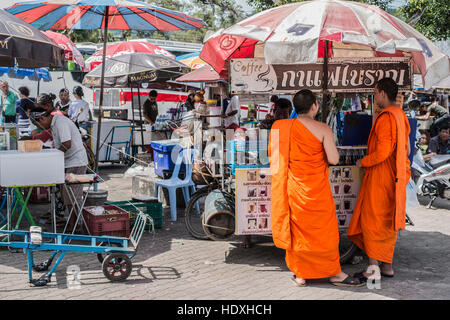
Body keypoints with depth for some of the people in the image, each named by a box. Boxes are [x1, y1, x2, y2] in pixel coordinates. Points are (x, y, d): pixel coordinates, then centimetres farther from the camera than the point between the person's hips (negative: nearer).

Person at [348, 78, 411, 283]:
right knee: (387, 223, 14)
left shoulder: (386, 118, -19)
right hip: (395, 177, 10)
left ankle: (373, 269, -3)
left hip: (380, 176, -10)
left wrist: (363, 162, -9)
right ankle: (386, 266, 21)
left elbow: (382, 152, -24)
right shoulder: (401, 116, 12)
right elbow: (406, 149, 18)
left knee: (372, 221, -4)